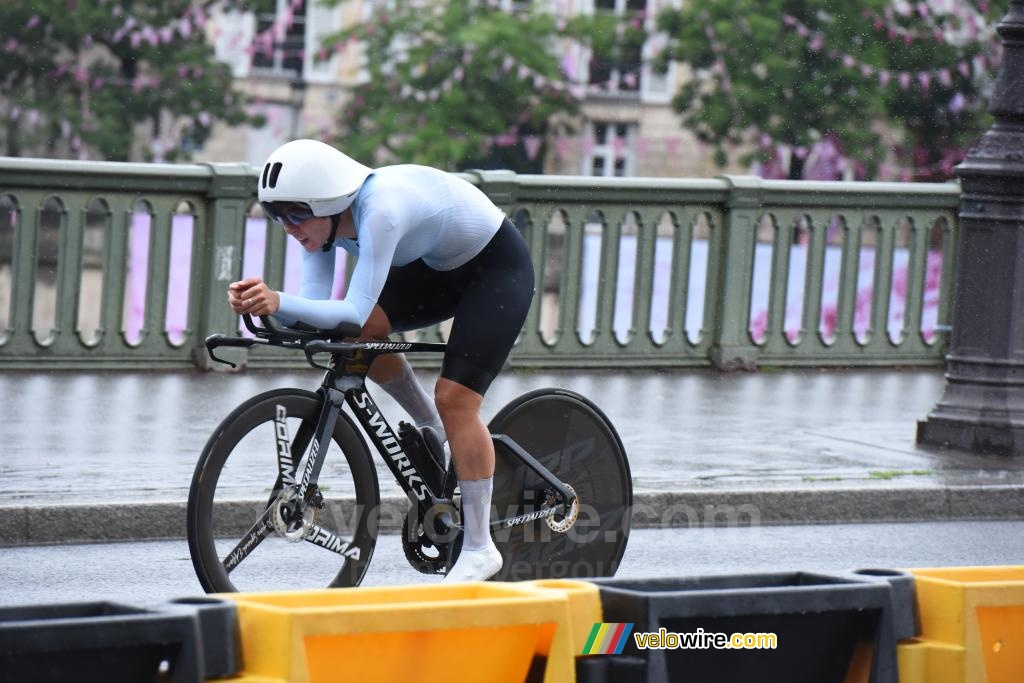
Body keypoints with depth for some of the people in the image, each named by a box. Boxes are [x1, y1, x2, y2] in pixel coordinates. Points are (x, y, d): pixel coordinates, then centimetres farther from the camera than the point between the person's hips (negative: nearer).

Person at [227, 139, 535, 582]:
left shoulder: (380, 212, -37)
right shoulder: (322, 219, -14)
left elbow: (355, 310, -42)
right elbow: (314, 305, -20)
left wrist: (280, 301, -53)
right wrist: (263, 305, -39)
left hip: (498, 267, -8)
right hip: (438, 267, 8)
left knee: (455, 398, -17)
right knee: (359, 333, -14)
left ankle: (479, 550, -8)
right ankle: (432, 429, 10)